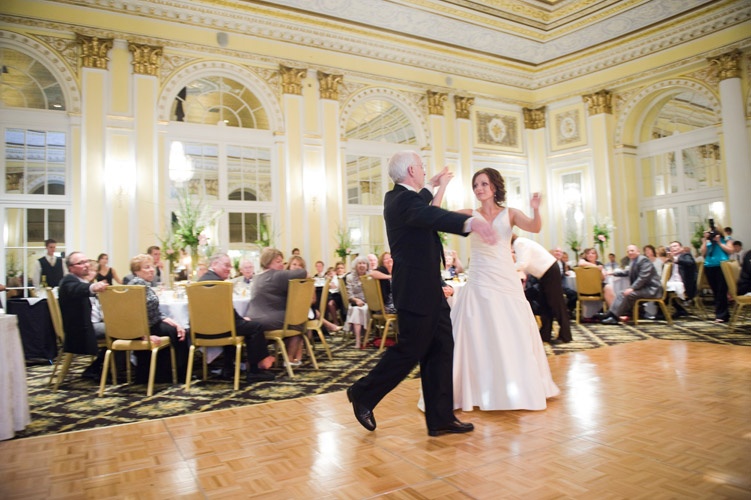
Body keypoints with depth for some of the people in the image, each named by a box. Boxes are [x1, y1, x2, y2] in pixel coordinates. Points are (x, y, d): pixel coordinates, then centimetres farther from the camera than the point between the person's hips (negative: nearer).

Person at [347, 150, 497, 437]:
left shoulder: (396, 197, 12)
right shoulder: (404, 201, -20)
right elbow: (431, 216, -42)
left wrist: (432, 186, 48)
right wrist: (470, 222, -59)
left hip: (427, 290, 10)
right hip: (417, 291, -10)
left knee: (441, 349, 9)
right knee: (410, 350, 1)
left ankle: (441, 419, 16)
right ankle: (363, 395, 20)